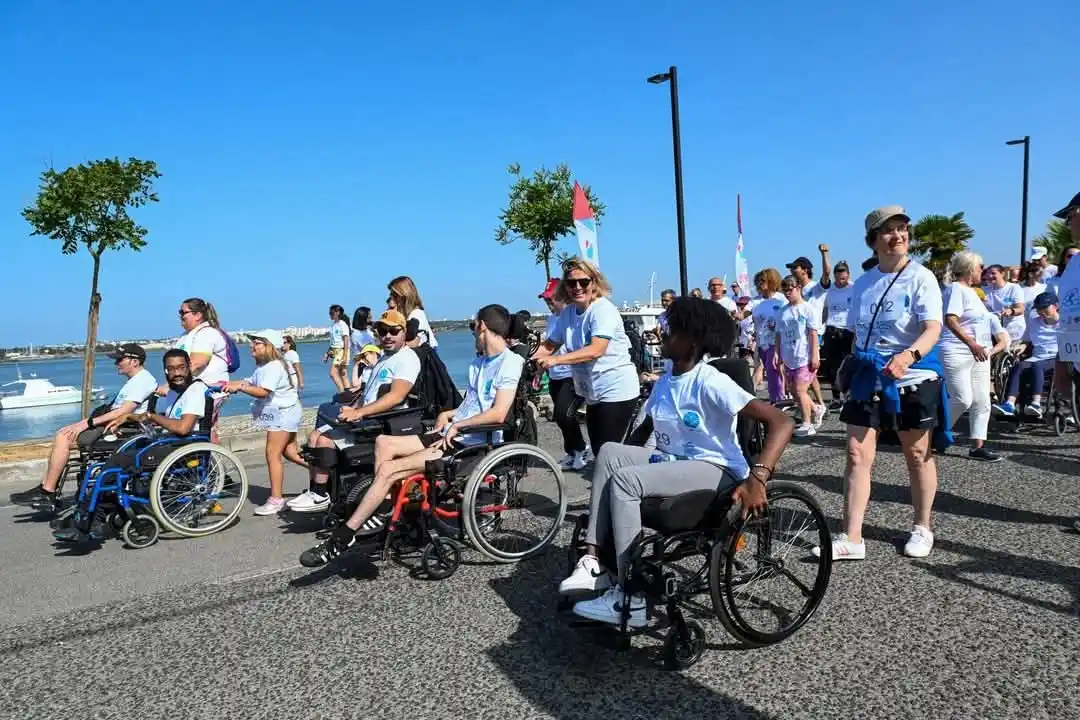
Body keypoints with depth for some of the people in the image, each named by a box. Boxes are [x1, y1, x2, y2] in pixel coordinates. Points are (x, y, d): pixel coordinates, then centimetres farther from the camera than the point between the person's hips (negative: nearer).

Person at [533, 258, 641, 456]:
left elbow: (596, 350, -29)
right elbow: (549, 345, 8)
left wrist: (555, 360, -38)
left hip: (616, 392, -8)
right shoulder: (567, 313, 6)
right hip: (593, 394, 8)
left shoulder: (603, 309, -16)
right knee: (598, 452, 15)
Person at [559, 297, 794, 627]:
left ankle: (631, 600, -19)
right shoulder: (666, 380, 7)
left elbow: (781, 422, -25)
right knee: (610, 452, -9)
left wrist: (757, 478, -36)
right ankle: (594, 560, -12)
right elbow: (654, 431, 18)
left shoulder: (710, 383, -18)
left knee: (624, 479, -24)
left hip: (717, 470, -8)